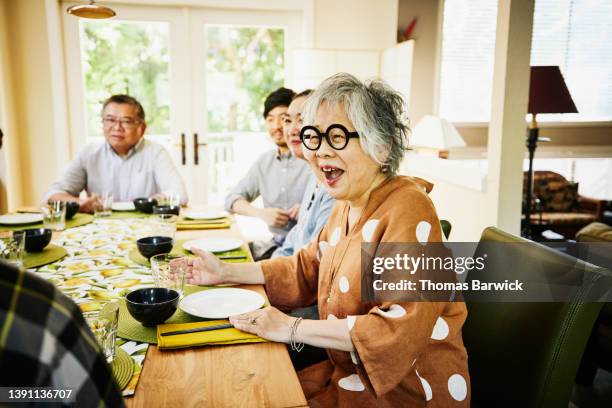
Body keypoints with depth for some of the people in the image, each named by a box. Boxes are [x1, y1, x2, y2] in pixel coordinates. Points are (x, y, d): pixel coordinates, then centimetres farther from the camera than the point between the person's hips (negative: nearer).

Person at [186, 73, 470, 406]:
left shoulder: (406, 209, -22)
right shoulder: (346, 207, 5)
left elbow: (401, 327, -29)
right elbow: (306, 269, 16)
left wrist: (292, 328, -24)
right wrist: (227, 273, 8)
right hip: (350, 372, 7)